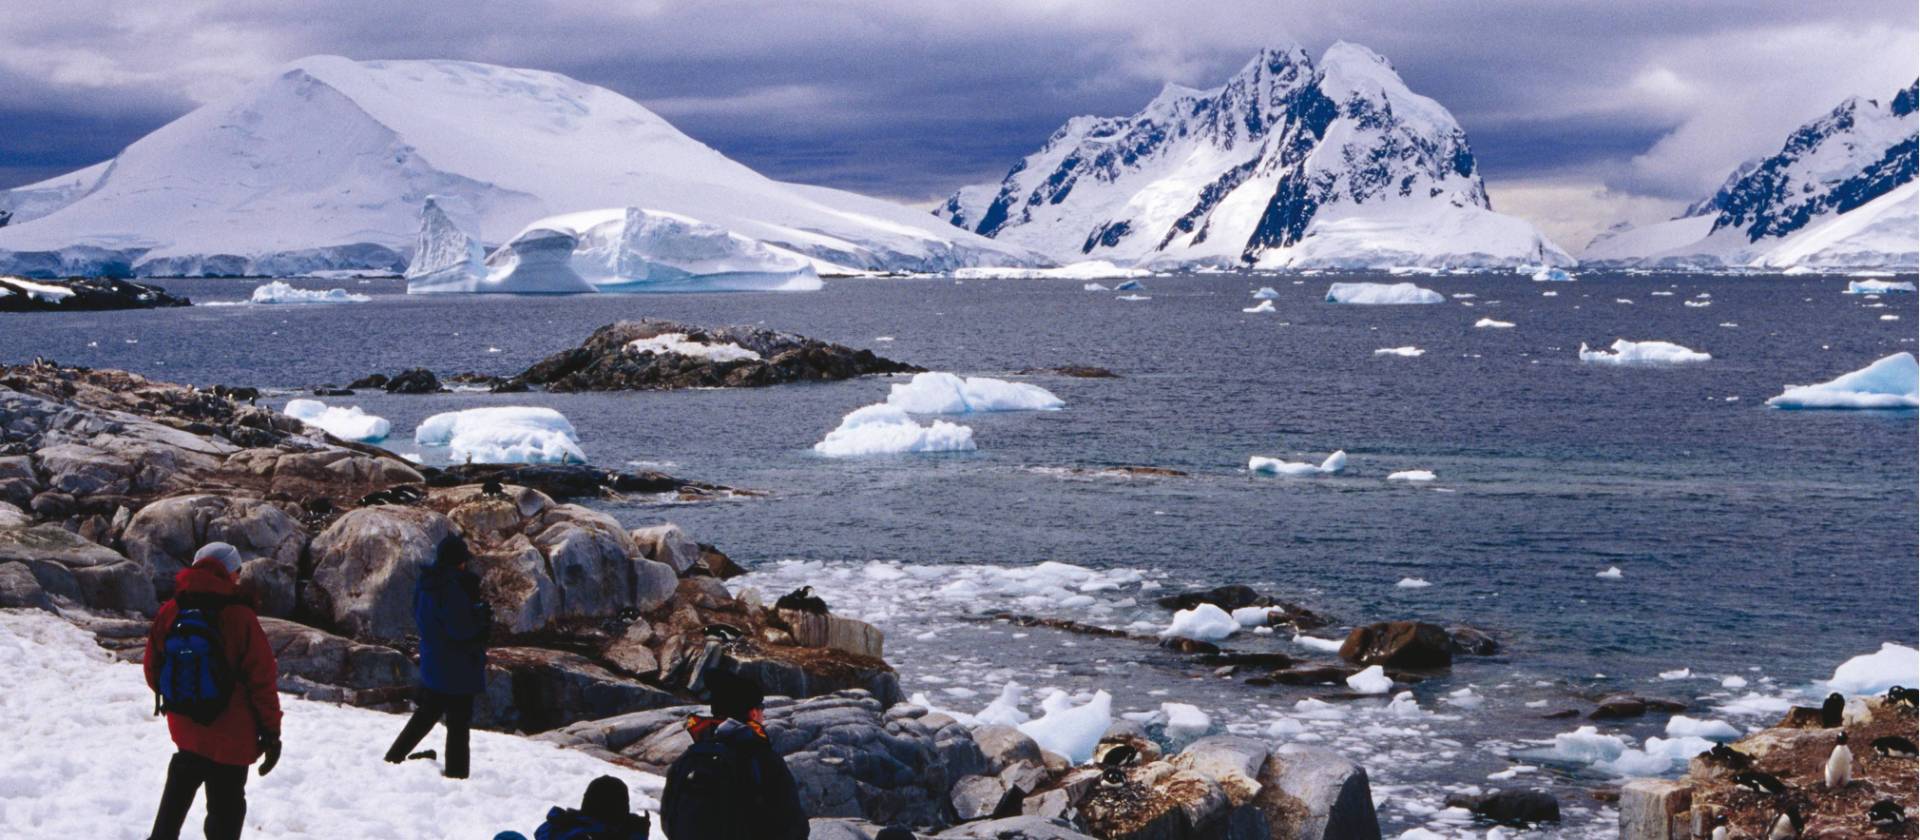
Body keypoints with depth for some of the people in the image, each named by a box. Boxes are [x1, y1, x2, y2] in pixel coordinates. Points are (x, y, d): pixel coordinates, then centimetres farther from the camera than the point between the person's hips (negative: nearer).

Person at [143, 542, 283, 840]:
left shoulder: (167, 614, -5)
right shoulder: (240, 618, -18)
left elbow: (153, 672, 6)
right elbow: (263, 680, -14)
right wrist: (271, 731, -4)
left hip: (185, 729, 4)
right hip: (232, 736, -4)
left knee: (178, 793, 26)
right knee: (226, 807, 5)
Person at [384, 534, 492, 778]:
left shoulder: (425, 585, 4)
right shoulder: (451, 588, -24)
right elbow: (463, 628, -25)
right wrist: (483, 615, -6)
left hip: (432, 665, 8)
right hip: (457, 670, -8)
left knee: (426, 714, 22)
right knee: (459, 724, 2)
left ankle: (393, 758, 26)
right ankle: (456, 773, 7)